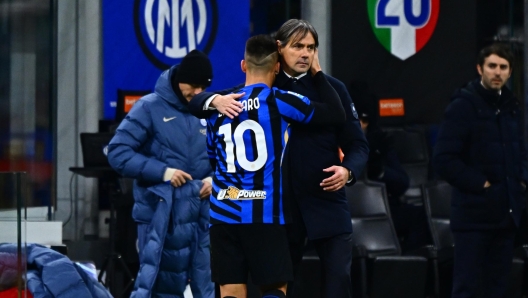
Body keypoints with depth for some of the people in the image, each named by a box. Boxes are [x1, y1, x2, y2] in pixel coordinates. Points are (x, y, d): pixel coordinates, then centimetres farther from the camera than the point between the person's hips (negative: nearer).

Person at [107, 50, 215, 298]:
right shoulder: (150, 107, -4)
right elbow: (117, 152, -9)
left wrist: (216, 178, -3)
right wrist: (162, 171, -16)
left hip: (202, 213, 5)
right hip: (161, 215, -4)